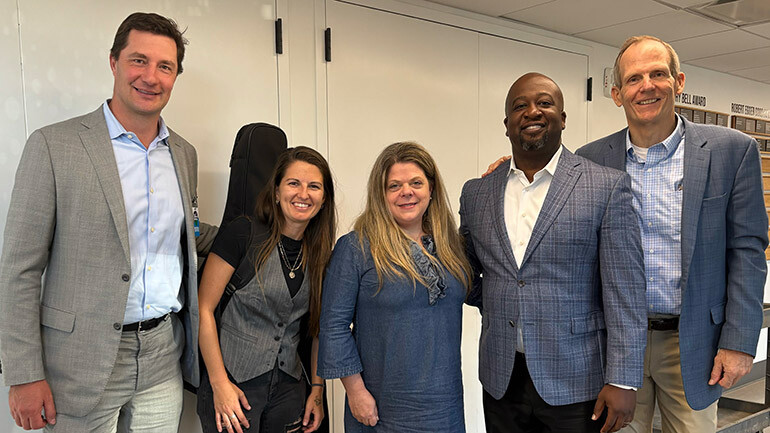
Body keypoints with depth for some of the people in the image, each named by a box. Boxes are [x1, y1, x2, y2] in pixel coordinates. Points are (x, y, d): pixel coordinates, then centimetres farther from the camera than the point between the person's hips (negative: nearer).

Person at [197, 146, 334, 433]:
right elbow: (203, 310, -11)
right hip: (234, 383, -4)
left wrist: (317, 389, 6)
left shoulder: (320, 253, 4)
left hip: (288, 388, 5)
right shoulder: (242, 234, -11)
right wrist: (220, 383, -15)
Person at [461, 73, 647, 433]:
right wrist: (498, 308, 3)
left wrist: (622, 382, -12)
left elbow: (625, 293, -8)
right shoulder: (476, 193, 6)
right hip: (500, 380, 3)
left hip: (576, 382, -3)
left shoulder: (607, 187, -5)